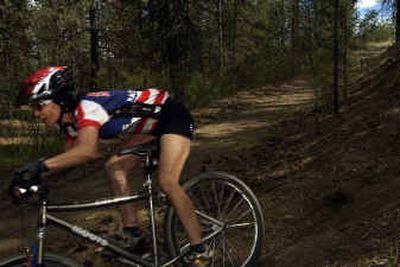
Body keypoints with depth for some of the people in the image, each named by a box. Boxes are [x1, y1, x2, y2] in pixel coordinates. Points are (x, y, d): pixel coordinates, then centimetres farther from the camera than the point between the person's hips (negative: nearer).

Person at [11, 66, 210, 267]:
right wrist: (37, 176, -4)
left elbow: (87, 151, -47)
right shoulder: (70, 121, -1)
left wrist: (40, 165, -48)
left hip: (172, 115, -9)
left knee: (167, 182, -21)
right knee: (114, 167, -2)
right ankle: (133, 235, 5)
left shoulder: (86, 107, -30)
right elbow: (69, 157, 8)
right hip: (150, 125, 9)